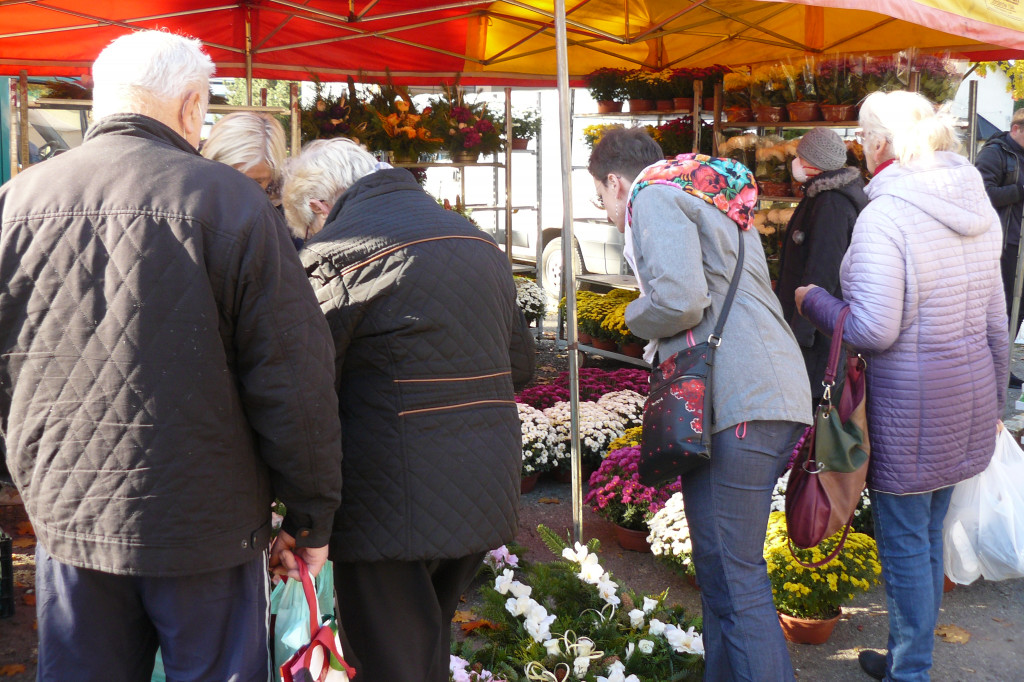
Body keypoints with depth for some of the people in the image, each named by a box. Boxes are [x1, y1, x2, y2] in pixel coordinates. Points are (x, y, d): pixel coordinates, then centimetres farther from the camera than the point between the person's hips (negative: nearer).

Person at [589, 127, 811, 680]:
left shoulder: (654, 196, -1)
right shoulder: (718, 201, 29)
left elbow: (678, 299, -17)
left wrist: (637, 318, 2)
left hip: (737, 405, -10)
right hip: (777, 394, 10)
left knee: (733, 579, -7)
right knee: (725, 568, 17)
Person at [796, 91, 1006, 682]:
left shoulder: (883, 216, -19)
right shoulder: (979, 209, 6)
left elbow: (872, 330, -23)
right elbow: (995, 320, 12)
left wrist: (814, 300, -6)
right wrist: (994, 398, 22)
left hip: (911, 404, -8)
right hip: (969, 399, 8)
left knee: (904, 540, 7)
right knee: (930, 531, 19)